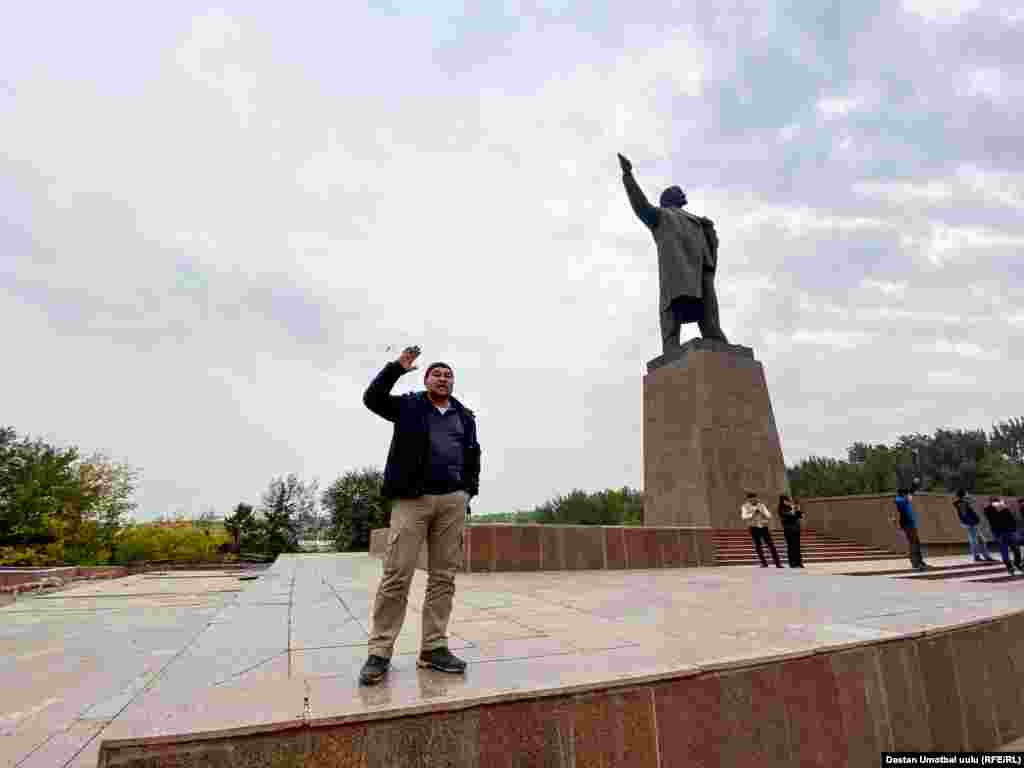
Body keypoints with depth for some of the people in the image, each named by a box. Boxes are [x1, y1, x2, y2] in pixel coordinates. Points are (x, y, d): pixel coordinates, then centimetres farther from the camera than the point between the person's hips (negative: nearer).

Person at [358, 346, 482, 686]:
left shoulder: (465, 416, 18)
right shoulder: (408, 406, 10)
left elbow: (473, 457, 19)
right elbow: (372, 398, -3)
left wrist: (468, 490, 8)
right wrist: (397, 367, -10)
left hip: (452, 500, 4)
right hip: (412, 498, -3)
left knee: (443, 577, 5)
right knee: (396, 575, -5)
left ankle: (433, 648, 14)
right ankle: (380, 652, 5)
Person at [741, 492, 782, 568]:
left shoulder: (762, 506, 5)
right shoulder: (745, 507, -1)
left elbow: (769, 516, 0)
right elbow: (744, 517, -15)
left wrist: (761, 511, -14)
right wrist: (753, 512, -21)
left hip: (764, 527, 1)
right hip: (754, 528, -1)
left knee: (771, 545, -2)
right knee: (758, 546, 2)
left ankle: (777, 563, 2)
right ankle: (764, 563, 12)